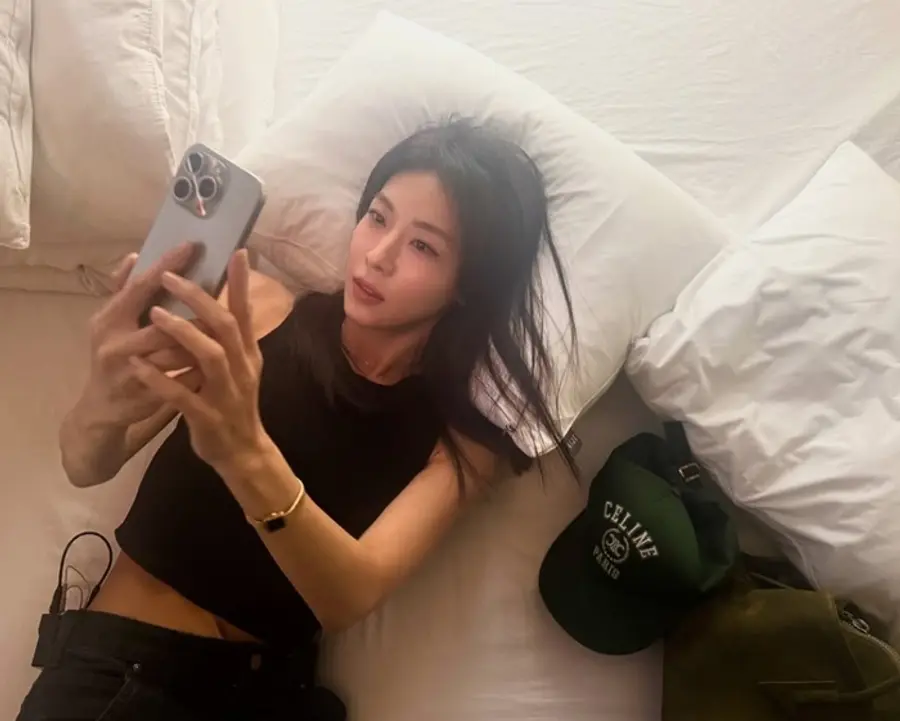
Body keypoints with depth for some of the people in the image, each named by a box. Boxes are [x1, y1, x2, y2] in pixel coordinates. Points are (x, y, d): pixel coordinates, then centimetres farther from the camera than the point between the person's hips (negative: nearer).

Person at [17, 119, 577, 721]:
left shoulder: (463, 444, -3)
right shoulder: (261, 307, -3)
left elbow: (353, 596, -17)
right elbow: (87, 467, -7)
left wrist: (245, 455, -33)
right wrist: (103, 406, -29)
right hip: (114, 662, -1)